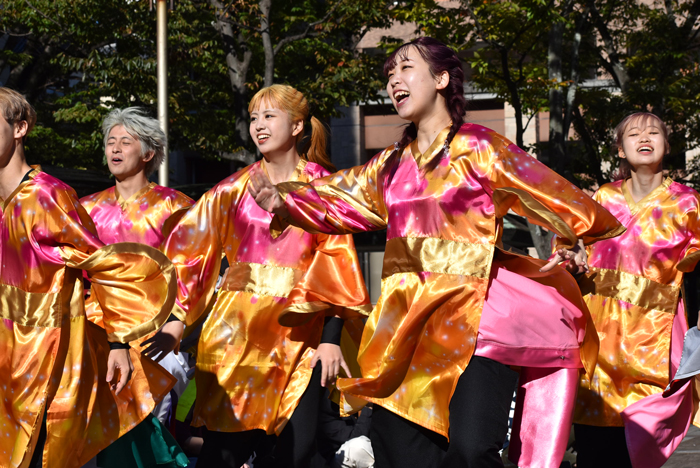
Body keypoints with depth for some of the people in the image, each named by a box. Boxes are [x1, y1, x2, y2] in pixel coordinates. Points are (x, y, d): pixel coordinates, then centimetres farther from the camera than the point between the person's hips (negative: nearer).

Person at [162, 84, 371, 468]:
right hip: (240, 331, 1)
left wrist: (332, 338, -7)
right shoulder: (236, 188, 7)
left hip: (299, 334, -1)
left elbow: (337, 266, 0)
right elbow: (187, 248, 6)